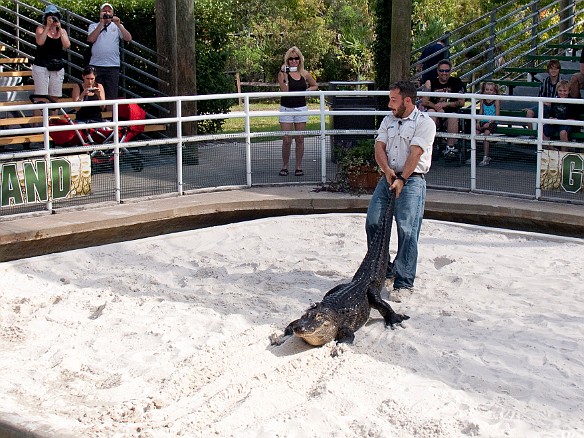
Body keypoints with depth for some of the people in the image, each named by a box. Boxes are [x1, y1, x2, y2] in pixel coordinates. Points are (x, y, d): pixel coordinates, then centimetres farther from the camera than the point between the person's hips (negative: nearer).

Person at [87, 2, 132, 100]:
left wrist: (118, 24, -11)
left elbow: (128, 38, -2)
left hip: (113, 66, 0)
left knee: (112, 96, 0)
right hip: (95, 66, 0)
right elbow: (91, 39, -8)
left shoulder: (117, 26, 12)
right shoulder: (93, 26, 12)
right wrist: (101, 23, -7)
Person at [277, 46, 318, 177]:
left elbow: (315, 86, 20)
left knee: (300, 139, 6)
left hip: (301, 109, 3)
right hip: (286, 109, -3)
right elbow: (284, 90, -18)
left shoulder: (304, 74, 5)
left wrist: (307, 91, 1)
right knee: (287, 140, -3)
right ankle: (285, 166, 11)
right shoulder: (283, 73, -5)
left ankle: (299, 166, 14)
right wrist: (282, 74, -23)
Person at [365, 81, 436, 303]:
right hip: (389, 177, 7)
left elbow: (415, 154, -14)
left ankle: (404, 282, -6)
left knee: (406, 231, -11)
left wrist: (402, 179, -21)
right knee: (373, 223, 1)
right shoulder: (388, 120, 15)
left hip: (412, 179, -6)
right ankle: (382, 269, 19)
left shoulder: (424, 122, -6)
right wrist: (387, 171, -11)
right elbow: (379, 147, 6)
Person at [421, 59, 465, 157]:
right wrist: (437, 107, -20)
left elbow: (461, 103, 0)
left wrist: (446, 104, -13)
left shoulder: (456, 82, 4)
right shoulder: (430, 83, 4)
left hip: (450, 112, 0)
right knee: (431, 112, -32)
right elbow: (424, 102, -3)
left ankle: (450, 146, -31)